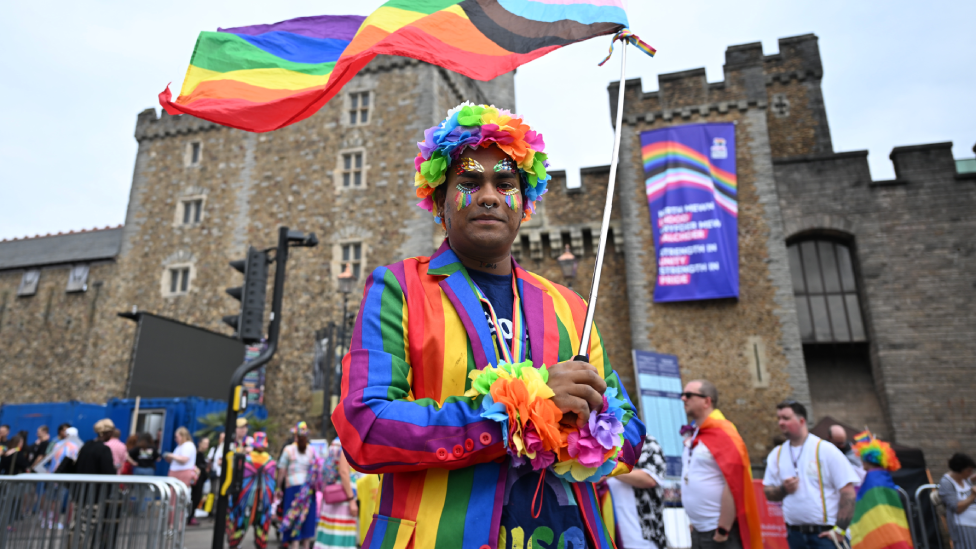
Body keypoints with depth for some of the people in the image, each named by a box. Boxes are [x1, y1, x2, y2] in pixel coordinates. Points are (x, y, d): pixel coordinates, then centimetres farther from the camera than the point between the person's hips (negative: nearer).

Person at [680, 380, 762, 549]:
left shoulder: (722, 432, -15)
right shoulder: (694, 436, 9)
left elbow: (734, 485, -20)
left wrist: (723, 529, -18)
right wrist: (693, 523, 14)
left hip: (720, 531, -8)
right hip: (698, 532, 8)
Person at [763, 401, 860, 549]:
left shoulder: (825, 450, -6)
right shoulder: (776, 454, 6)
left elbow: (848, 492, -9)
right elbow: (768, 492, 10)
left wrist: (839, 529, -13)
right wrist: (783, 489, -10)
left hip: (824, 533, -4)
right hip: (794, 534, 5)